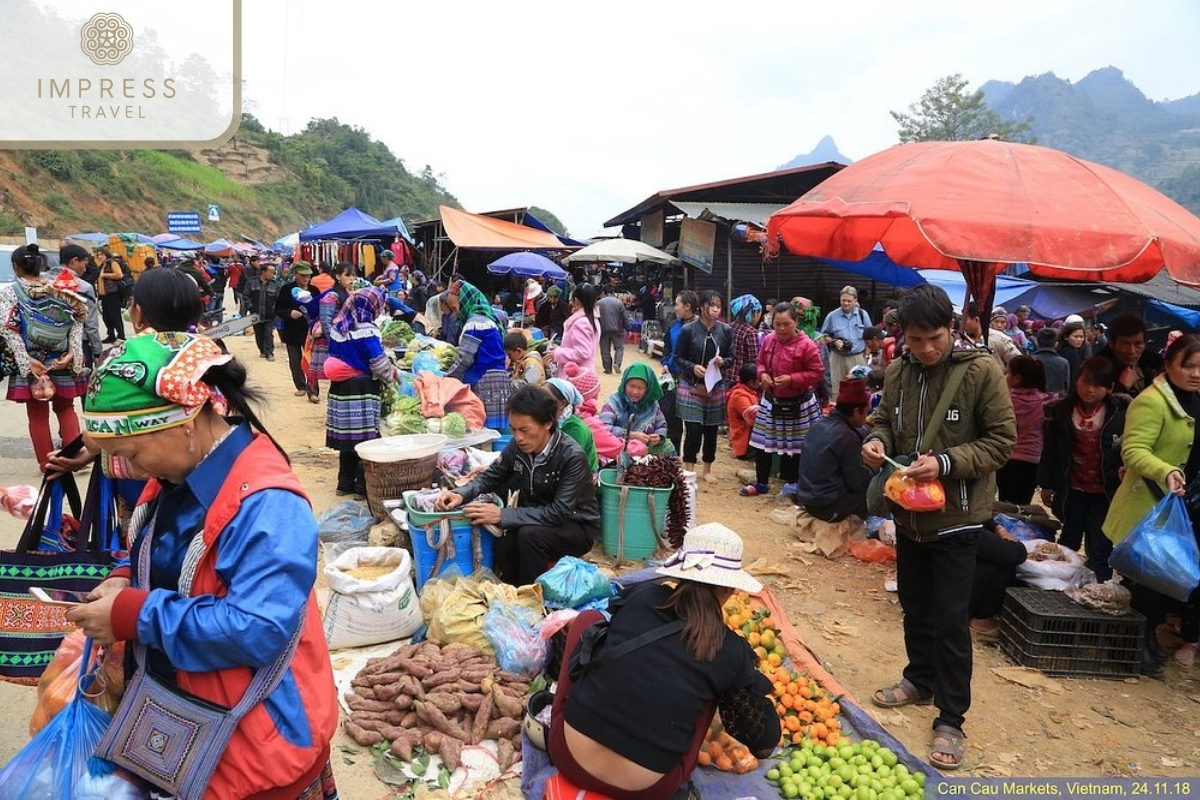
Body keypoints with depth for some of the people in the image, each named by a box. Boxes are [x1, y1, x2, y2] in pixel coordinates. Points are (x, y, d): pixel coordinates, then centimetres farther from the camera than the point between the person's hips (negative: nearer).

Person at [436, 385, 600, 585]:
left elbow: (559, 513, -32)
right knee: (503, 548, -23)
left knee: (529, 534, -32)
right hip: (538, 522, 5)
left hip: (576, 527, -5)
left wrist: (502, 516, -36)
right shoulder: (517, 446, -10)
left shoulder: (572, 456, -27)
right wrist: (461, 494, -20)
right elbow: (490, 478, 2)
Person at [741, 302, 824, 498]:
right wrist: (762, 374, -9)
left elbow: (818, 374, -15)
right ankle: (761, 482, 25)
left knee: (796, 445, 8)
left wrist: (792, 379, -23)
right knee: (763, 442, 10)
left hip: (797, 403, -4)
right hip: (771, 400, 5)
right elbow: (760, 363, 13)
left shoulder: (806, 345, -18)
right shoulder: (768, 340, -2)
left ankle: (792, 483, 24)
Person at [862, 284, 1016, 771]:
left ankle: (951, 718, 16)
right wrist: (878, 441, -10)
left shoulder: (981, 370, -15)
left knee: (950, 619, 1)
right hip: (908, 510, 5)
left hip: (956, 515, -5)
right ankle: (920, 679, 41)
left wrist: (946, 463, -27)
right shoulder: (896, 372, -1)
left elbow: (1001, 440, -13)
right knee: (914, 606, 20)